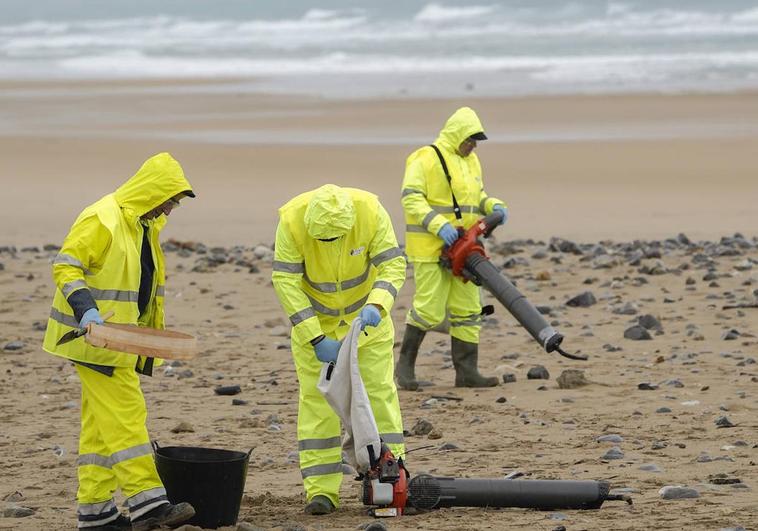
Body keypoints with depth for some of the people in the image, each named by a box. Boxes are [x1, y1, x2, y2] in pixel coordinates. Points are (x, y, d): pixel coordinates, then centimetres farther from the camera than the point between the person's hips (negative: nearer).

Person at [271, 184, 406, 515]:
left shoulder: (371, 212, -27)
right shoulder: (292, 220, -30)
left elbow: (393, 263, -21)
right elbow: (285, 281, -27)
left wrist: (377, 306, -40)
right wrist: (316, 338, -29)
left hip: (364, 313, 1)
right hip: (313, 318, -1)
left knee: (379, 390, -4)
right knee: (316, 397, -7)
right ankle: (321, 490, -7)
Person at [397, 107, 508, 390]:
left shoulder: (470, 161, 15)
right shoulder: (426, 159, -11)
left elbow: (477, 196, 24)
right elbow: (411, 199, -17)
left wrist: (494, 207, 2)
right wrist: (439, 226, -27)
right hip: (430, 247, -8)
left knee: (467, 309, 5)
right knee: (428, 310, -9)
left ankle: (466, 371, 8)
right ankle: (405, 364, 6)